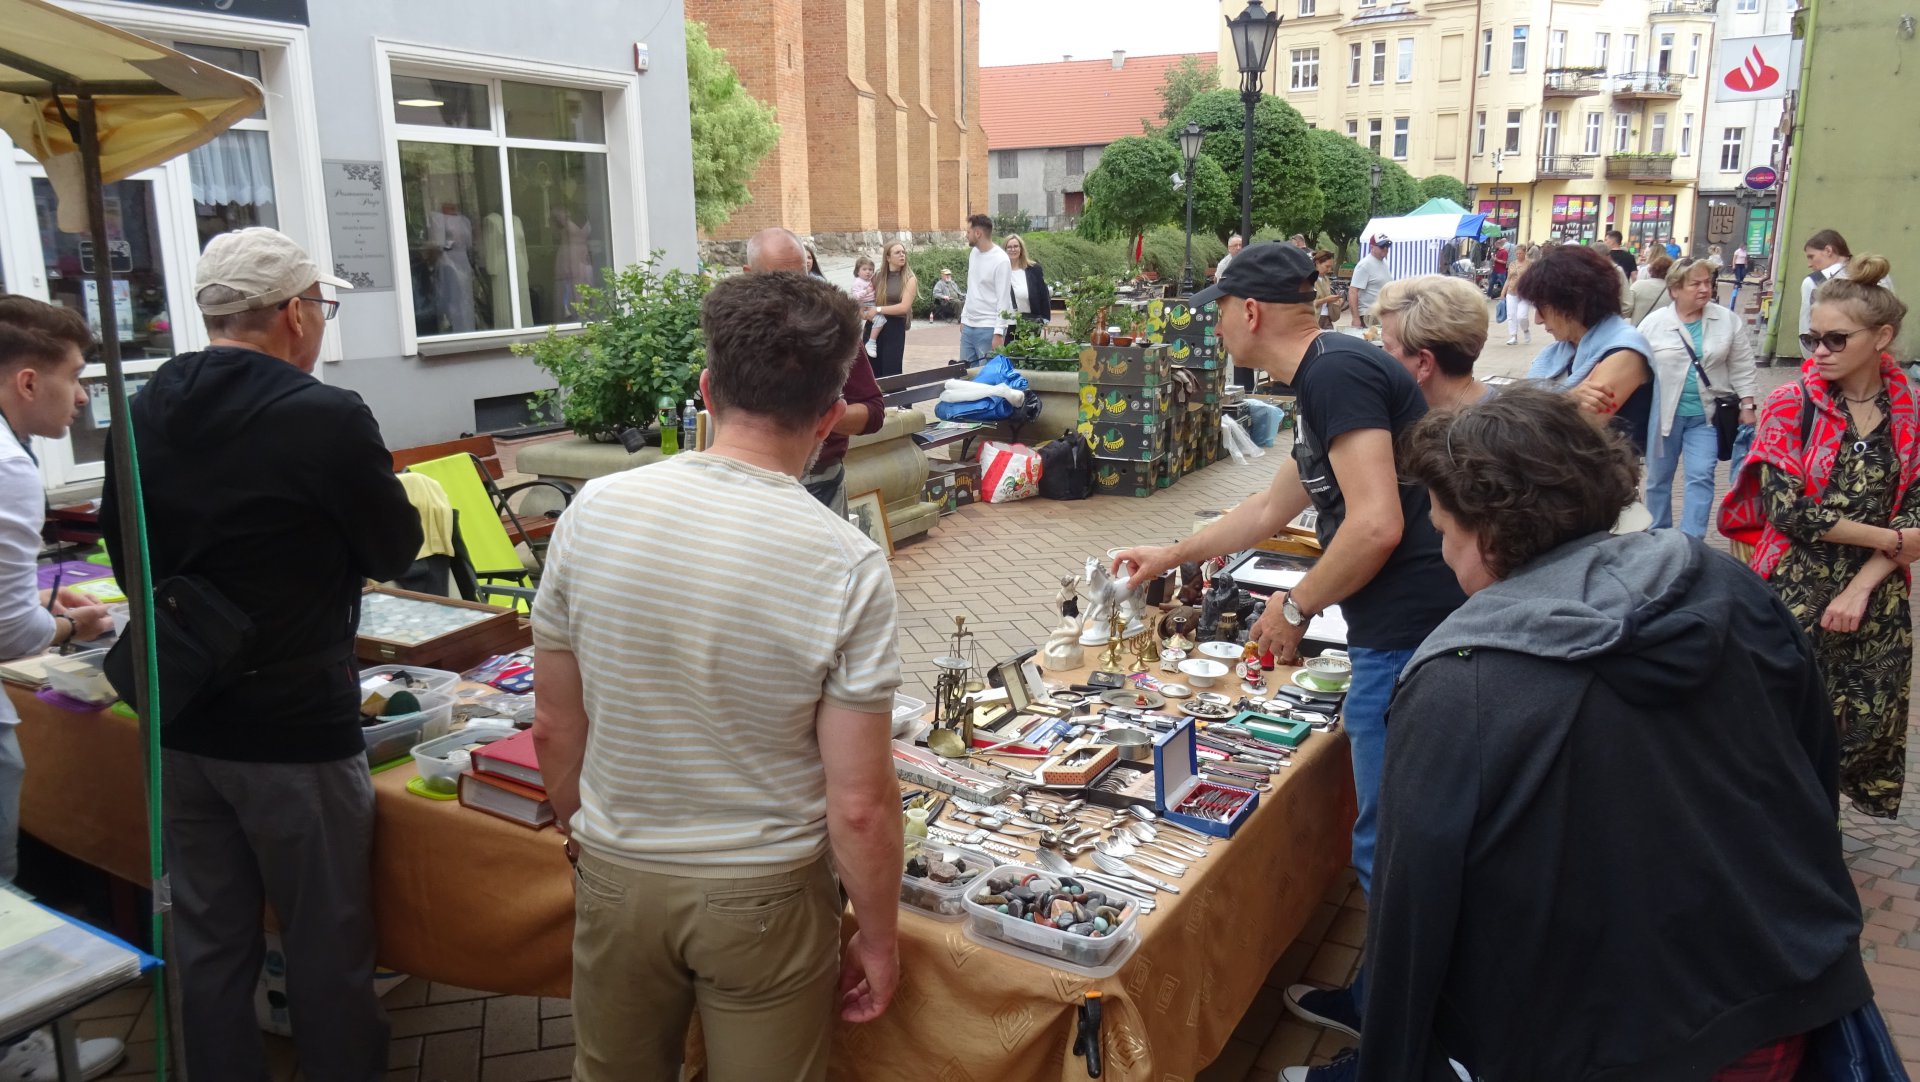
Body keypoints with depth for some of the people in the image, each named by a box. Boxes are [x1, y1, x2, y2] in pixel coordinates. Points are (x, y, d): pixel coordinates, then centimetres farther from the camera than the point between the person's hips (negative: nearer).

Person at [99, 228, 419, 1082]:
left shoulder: (145, 411, 2)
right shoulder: (328, 419, -19)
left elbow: (124, 552, 12)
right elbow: (394, 550, -6)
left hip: (178, 725, 6)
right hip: (296, 729, -6)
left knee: (208, 941, 17)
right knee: (325, 946, 9)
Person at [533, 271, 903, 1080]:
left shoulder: (595, 510, -12)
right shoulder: (845, 563, -21)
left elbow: (554, 728, -2)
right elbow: (859, 803, -17)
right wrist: (879, 937, -1)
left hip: (617, 877, 3)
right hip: (764, 893, -2)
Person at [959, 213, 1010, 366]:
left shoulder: (1000, 260, -13)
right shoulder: (973, 253, 10)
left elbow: (1003, 300, -15)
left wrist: (998, 333, -19)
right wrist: (964, 317, 15)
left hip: (988, 328, -8)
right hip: (968, 326, 8)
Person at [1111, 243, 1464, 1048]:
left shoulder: (1336, 372, -15)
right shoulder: (1331, 375, 17)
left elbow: (1376, 524, -24)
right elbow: (1270, 511, 28)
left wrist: (1296, 608, -10)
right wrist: (1171, 556, 36)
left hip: (1407, 638, -10)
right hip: (1405, 629, 10)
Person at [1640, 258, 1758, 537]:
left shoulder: (1728, 321, -1)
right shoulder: (1653, 323, -5)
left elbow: (1742, 368, 4)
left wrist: (1747, 407, 1)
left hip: (1705, 414, 0)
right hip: (1663, 414, 0)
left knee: (1701, 477, -8)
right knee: (1658, 478, 10)